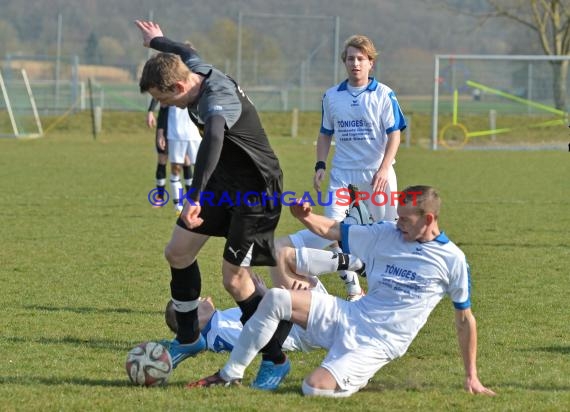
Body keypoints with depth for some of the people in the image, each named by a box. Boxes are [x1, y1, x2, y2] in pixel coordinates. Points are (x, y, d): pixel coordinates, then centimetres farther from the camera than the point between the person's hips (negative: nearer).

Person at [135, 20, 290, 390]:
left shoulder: (218, 101, -34)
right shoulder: (195, 67, -7)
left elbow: (213, 138, -57)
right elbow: (186, 52, 20)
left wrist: (195, 197, -68)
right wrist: (157, 41, 43)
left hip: (256, 190, -9)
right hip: (225, 182, 9)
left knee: (235, 280, -9)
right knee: (178, 252, 9)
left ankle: (275, 360, 8)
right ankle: (189, 339, 26)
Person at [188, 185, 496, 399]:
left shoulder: (452, 261, -7)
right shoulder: (384, 234, 4)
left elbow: (464, 318, 1)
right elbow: (331, 230, 7)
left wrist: (471, 377, 3)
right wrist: (306, 217, -17)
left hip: (375, 346, -5)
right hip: (347, 317, 5)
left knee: (315, 387, -28)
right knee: (275, 299, -12)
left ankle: (354, 381, 6)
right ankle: (230, 375, 0)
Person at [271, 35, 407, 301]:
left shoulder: (384, 95, -2)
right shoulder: (332, 96, 8)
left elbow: (394, 134, -5)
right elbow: (325, 134, 16)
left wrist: (384, 169, -16)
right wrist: (320, 165, 3)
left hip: (376, 173, -2)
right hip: (342, 172, 2)